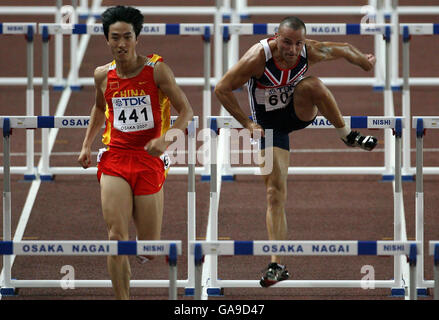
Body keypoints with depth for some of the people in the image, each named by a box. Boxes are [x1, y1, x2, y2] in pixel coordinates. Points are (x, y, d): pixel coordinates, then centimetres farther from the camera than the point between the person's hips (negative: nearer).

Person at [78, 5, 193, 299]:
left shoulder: (156, 70, -6)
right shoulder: (103, 75, 5)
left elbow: (186, 110, -5)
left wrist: (166, 139, -21)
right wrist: (87, 144, 19)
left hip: (149, 160, -2)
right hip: (114, 160, 2)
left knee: (150, 247, 4)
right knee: (117, 237, -15)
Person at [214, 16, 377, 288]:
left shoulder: (311, 52, -20)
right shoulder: (258, 58, -28)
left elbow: (345, 50, 1)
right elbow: (222, 89, -20)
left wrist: (365, 62, 14)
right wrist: (247, 123, -19)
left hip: (299, 112, 2)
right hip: (270, 123, -2)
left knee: (313, 84, -33)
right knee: (275, 191, -12)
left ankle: (348, 136, -10)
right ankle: (277, 265, -9)